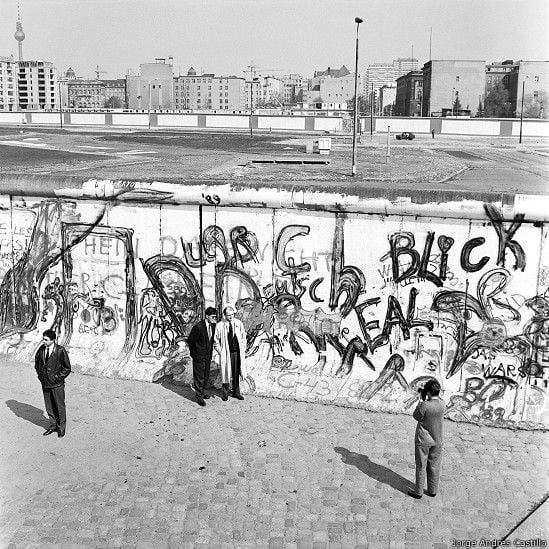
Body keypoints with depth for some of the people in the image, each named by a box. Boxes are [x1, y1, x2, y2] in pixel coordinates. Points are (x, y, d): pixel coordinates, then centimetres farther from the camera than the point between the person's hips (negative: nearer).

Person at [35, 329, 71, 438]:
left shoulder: (60, 350, -15)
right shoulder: (41, 349, -1)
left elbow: (67, 368, -6)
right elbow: (37, 361, 19)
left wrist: (58, 377, -10)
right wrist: (40, 374, 10)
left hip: (57, 384, -4)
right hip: (45, 383, 5)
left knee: (59, 406, 7)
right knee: (49, 405, 14)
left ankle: (61, 427, 21)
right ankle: (53, 425, 29)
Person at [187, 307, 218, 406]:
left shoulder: (213, 326, -2)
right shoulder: (198, 327, -23)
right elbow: (190, 341, -14)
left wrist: (210, 351, 13)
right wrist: (194, 351, -1)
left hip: (208, 355, 7)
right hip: (199, 356, -7)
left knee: (206, 376, 17)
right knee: (199, 377, 1)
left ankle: (202, 391, 36)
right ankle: (199, 396, 12)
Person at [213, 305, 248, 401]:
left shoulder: (238, 323, 1)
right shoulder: (220, 326, -7)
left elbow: (243, 337, 10)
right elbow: (216, 341, 0)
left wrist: (243, 350, 4)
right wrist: (220, 352, -5)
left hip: (237, 352, 3)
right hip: (226, 353, -3)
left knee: (236, 373, 10)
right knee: (226, 373, 5)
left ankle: (236, 392, 22)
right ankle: (225, 393, 20)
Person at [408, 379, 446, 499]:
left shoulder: (425, 405, -27)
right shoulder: (443, 404, -11)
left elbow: (416, 416, -10)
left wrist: (421, 400, -8)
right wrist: (425, 400, 2)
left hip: (423, 440, -4)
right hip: (437, 440, 5)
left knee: (421, 466, 10)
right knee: (434, 466, 18)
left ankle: (418, 492, 21)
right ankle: (432, 490, 30)